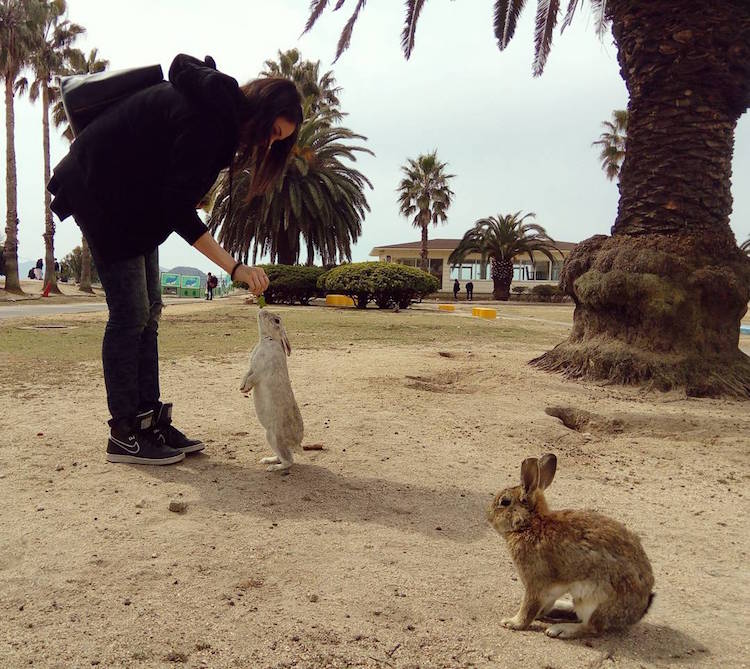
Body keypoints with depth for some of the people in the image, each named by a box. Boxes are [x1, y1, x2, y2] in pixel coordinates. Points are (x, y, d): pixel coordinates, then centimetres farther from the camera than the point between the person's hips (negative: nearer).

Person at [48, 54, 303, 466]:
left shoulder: (220, 109, 4)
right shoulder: (204, 118, -26)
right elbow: (179, 208, -29)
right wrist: (235, 267, -31)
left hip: (135, 202, 10)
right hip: (100, 195, -10)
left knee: (148, 312, 5)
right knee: (129, 314, -10)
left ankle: (150, 420, 9)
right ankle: (124, 434, -3)